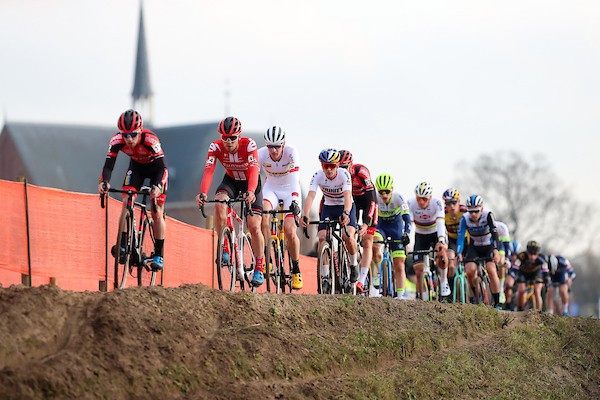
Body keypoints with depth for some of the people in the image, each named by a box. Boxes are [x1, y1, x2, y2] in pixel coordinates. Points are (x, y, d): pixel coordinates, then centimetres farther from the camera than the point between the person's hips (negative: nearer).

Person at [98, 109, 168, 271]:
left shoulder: (150, 140, -39)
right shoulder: (117, 140, -29)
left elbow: (162, 167, -41)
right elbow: (109, 165, -30)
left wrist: (157, 186, -59)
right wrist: (103, 182, -51)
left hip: (156, 168, -3)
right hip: (136, 167, 3)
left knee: (157, 213, -8)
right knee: (126, 202, -19)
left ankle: (159, 256, 0)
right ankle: (123, 245, -17)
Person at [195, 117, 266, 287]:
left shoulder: (249, 145, -30)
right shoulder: (216, 147, -24)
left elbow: (253, 170, -42)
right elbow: (208, 171, -34)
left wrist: (251, 192, -60)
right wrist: (202, 193, -52)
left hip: (251, 183, -2)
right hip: (231, 180, 2)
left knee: (254, 227, -13)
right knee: (219, 204, -31)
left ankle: (260, 268, 5)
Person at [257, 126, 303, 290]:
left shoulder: (291, 152, -26)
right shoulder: (261, 154, -21)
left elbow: (294, 178, -36)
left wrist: (295, 200, -49)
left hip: (289, 189, -1)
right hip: (271, 188, 1)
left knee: (289, 230, -15)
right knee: (263, 213, -31)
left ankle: (296, 270, 4)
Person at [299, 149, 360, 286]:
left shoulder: (344, 174, -26)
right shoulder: (318, 176, -21)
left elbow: (347, 196, -39)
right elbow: (310, 196, -33)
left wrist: (346, 213, -59)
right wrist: (305, 216, -50)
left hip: (346, 207, -2)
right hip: (328, 207, 3)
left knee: (348, 236, -26)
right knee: (322, 238, -17)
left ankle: (354, 264, 2)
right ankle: (325, 275, -5)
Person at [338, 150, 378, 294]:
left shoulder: (361, 172, -34)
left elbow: (371, 200, -35)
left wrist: (365, 223, -43)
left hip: (367, 200, -4)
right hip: (351, 200, 4)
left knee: (366, 243, -12)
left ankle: (361, 282, -19)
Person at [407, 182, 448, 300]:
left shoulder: (437, 203, -26)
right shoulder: (411, 203, -22)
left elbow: (440, 223, -37)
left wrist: (441, 241, -52)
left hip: (436, 233, -2)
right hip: (420, 236, 2)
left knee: (441, 251, -34)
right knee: (419, 270, -10)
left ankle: (444, 282, -12)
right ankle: (423, 298, 6)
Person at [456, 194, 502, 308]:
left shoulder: (488, 215, -25)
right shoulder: (465, 219, -21)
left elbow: (494, 233, -33)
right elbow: (460, 237, -27)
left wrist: (495, 250, -48)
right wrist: (459, 254, -42)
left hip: (489, 246, -2)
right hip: (474, 247, 2)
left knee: (491, 270, -24)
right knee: (470, 271, -21)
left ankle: (497, 303, -16)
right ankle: (476, 297, 5)